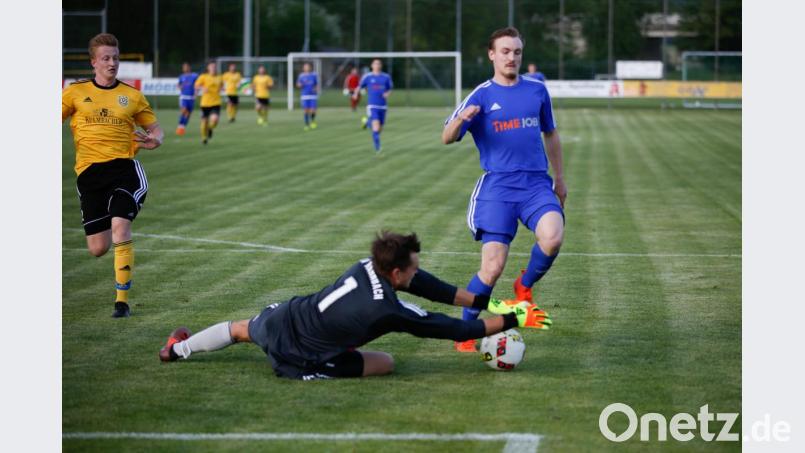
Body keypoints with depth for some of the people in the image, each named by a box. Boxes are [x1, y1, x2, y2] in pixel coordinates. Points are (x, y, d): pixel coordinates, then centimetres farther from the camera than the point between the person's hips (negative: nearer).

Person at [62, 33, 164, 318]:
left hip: (123, 166, -1)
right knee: (98, 249, 1)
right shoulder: (76, 92, 8)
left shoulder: (132, 96, 10)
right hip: (89, 171, 1)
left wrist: (155, 140, -6)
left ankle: (122, 300, -15)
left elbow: (154, 128, 18)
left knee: (120, 226, -24)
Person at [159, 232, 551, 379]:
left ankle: (177, 348, 53)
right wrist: (513, 320, -15)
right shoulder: (389, 311, -27)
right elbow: (456, 329, -22)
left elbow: (429, 286, 1)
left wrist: (486, 301, 1)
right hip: (297, 358, -7)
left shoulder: (366, 267, -8)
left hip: (281, 318, 7)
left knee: (242, 329, 37)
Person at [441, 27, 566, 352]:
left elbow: (550, 134, 26)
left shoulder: (537, 90, 12)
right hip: (497, 188, -2)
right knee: (493, 267, -10)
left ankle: (524, 287, 2)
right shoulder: (482, 95, 3)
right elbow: (447, 139, -4)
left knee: (553, 238, -28)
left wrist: (559, 177, 27)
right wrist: (461, 118, -26)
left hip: (537, 183, 2)